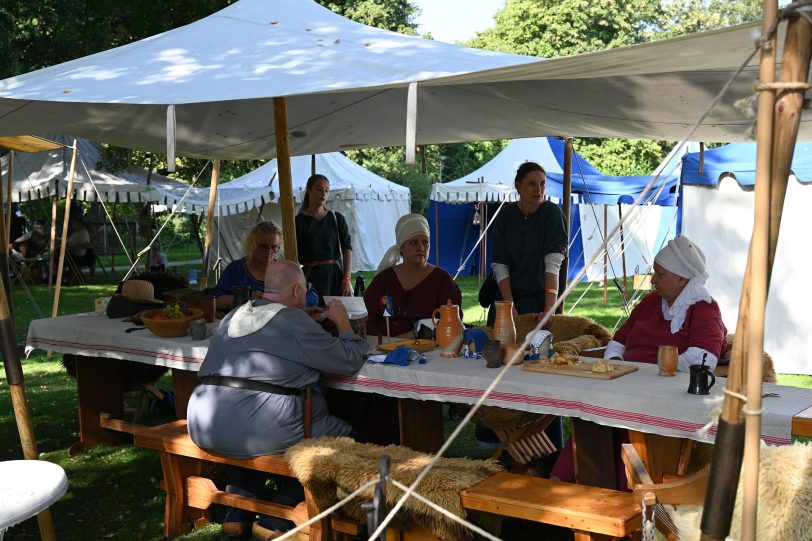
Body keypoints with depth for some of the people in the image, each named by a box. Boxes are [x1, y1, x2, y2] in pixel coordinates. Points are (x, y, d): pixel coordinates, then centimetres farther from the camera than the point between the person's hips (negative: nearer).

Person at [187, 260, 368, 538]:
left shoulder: (233, 316, 16)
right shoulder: (295, 322, -5)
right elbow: (351, 360, -1)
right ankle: (274, 519, 14)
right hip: (257, 432, -7)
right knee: (340, 432, 13)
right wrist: (342, 320, 15)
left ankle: (236, 509, 30)